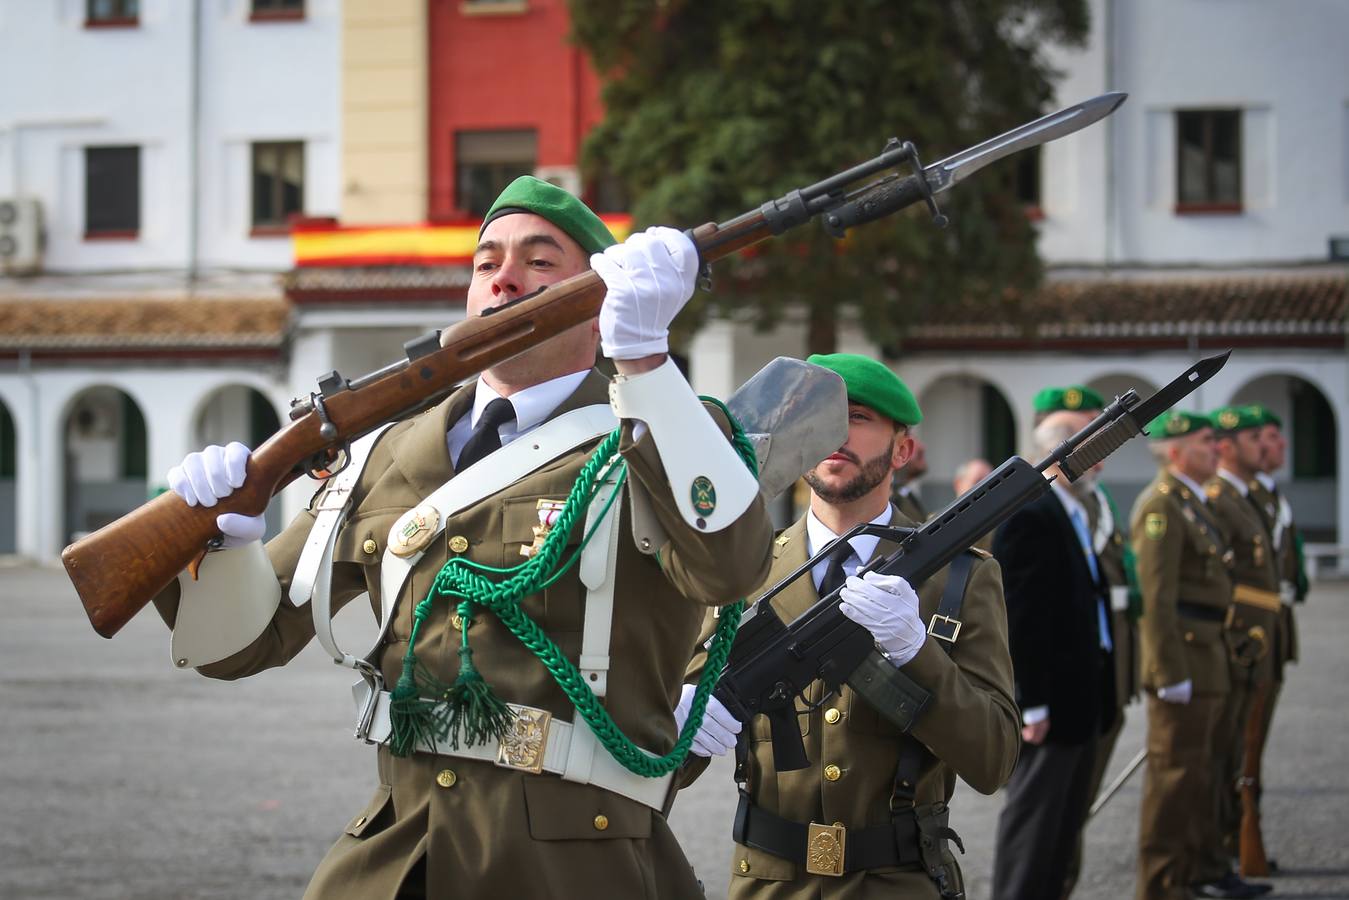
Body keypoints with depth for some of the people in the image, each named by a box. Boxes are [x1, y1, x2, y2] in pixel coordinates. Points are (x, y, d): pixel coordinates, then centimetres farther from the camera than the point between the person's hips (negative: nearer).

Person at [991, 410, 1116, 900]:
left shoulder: (1074, 514, 14)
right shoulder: (1029, 516, -17)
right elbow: (1020, 619, -20)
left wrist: (1099, 693, 15)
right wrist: (1032, 705, -21)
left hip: (1082, 700, 10)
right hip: (1050, 703, -10)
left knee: (1066, 822, 15)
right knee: (1033, 822, -3)